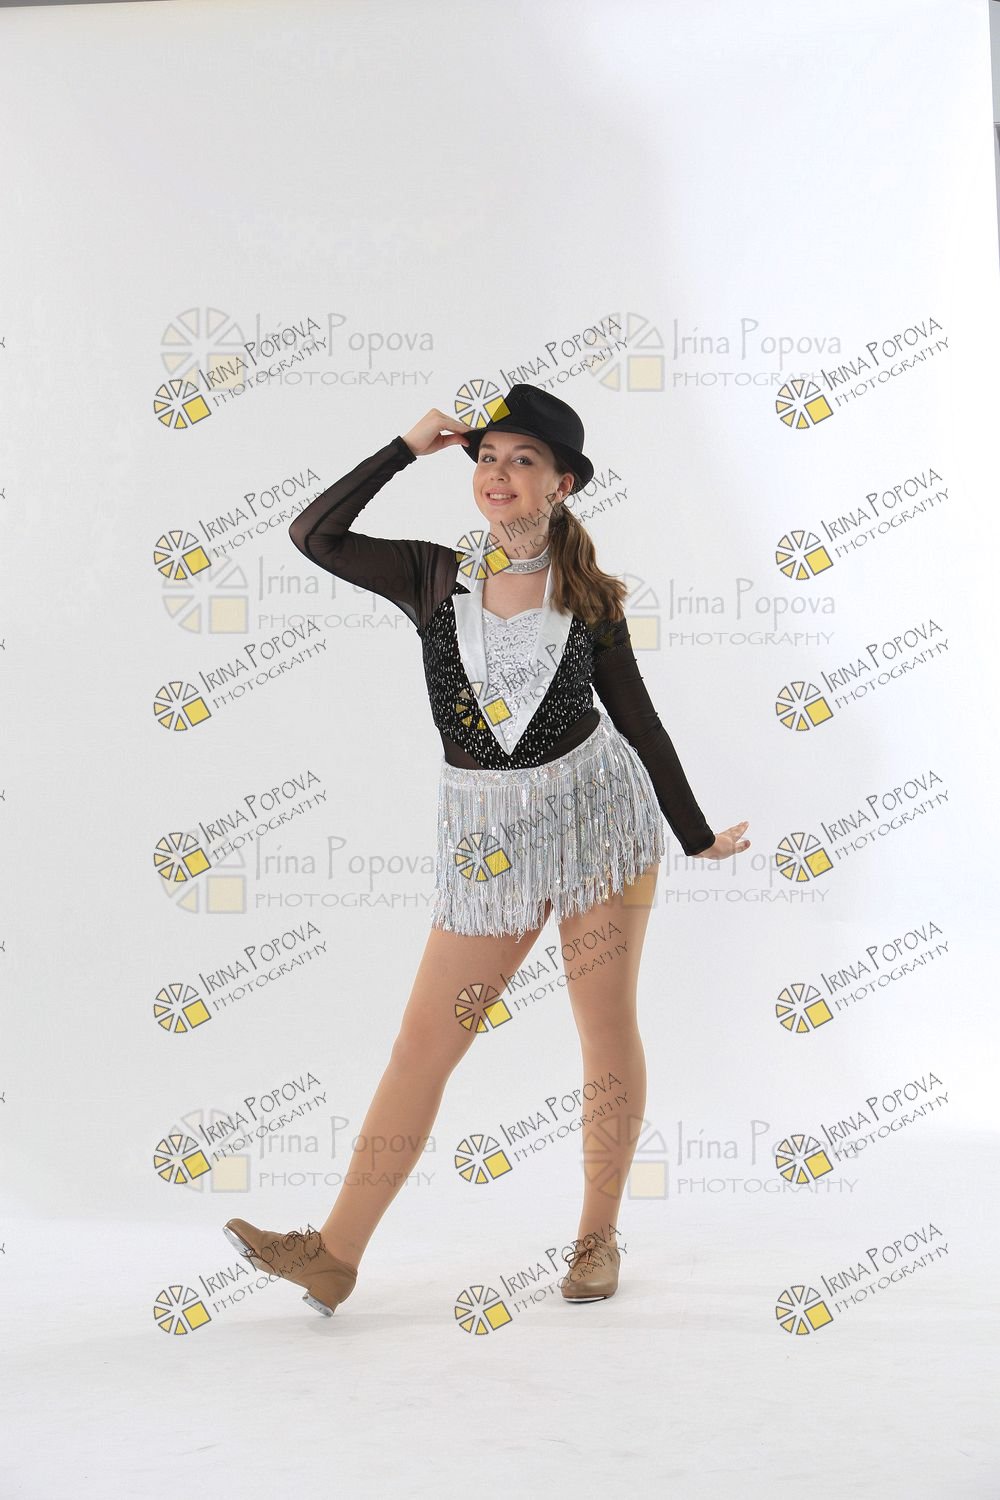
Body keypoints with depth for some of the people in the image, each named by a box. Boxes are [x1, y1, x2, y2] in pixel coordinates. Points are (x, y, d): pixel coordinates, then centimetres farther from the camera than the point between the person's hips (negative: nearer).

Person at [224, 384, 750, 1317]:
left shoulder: (589, 596, 0)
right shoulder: (434, 578, 1)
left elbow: (639, 721, 7)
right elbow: (313, 534, -7)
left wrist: (696, 835, 11)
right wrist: (409, 447, -5)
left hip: (595, 805, 0)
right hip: (487, 833, 1)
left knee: (606, 1030, 6)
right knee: (424, 1043, 0)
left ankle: (598, 1233, 23)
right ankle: (334, 1255, 4)